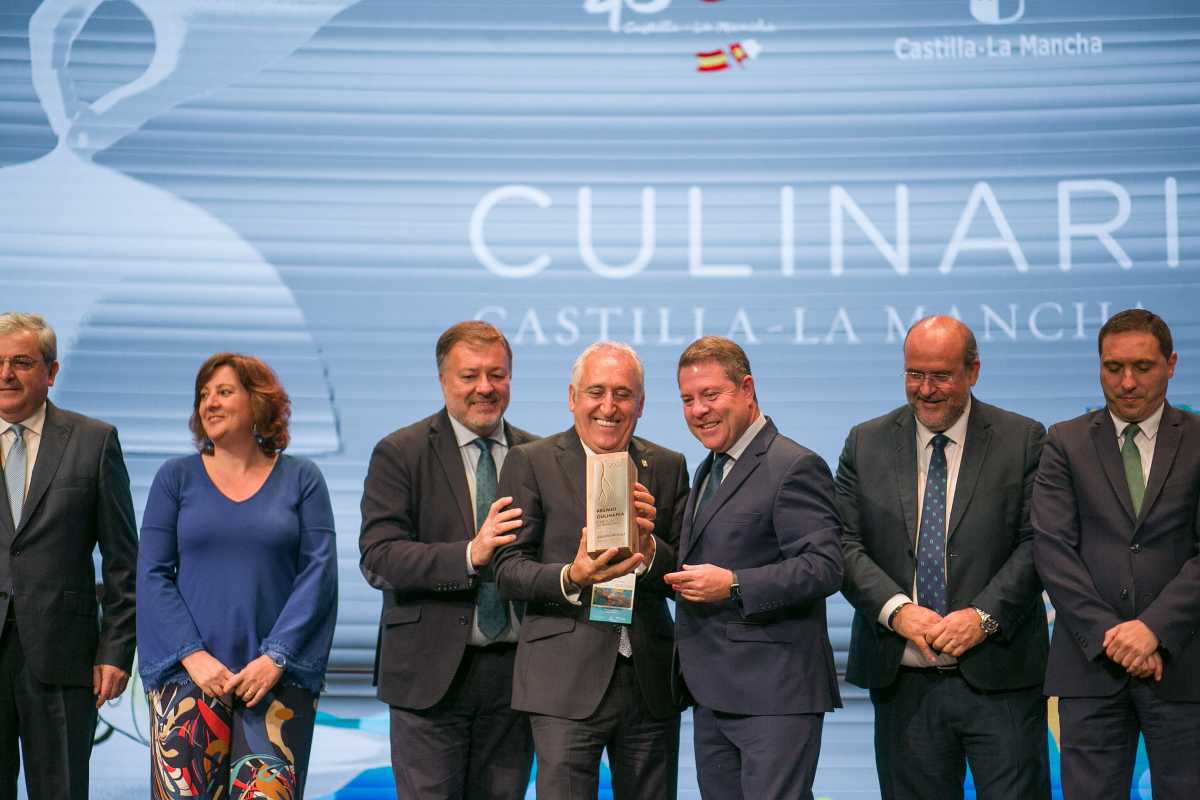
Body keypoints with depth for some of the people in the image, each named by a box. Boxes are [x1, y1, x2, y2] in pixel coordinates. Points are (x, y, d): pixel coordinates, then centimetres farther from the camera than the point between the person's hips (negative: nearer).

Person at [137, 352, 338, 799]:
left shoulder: (301, 479, 7)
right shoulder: (176, 477, 9)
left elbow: (319, 574, 0)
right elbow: (152, 576, 3)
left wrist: (276, 658, -10)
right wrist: (194, 656, -9)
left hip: (277, 676, -1)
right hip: (189, 674, 1)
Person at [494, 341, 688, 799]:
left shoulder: (667, 468, 9)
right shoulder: (531, 463, 0)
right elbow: (508, 571, -5)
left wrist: (650, 548, -14)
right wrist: (571, 578, -24)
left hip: (651, 680, 4)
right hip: (567, 682, -3)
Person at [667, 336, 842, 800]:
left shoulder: (794, 467, -11)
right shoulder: (710, 470, 19)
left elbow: (825, 567, -18)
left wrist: (733, 586, -23)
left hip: (772, 692, -9)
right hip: (712, 693, 9)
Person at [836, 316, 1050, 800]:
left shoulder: (1023, 440, 3)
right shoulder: (866, 444, 8)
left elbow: (1036, 542, -3)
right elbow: (845, 543, 2)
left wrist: (984, 615, -15)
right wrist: (895, 609, -14)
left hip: (998, 678, -2)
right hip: (904, 682, 2)